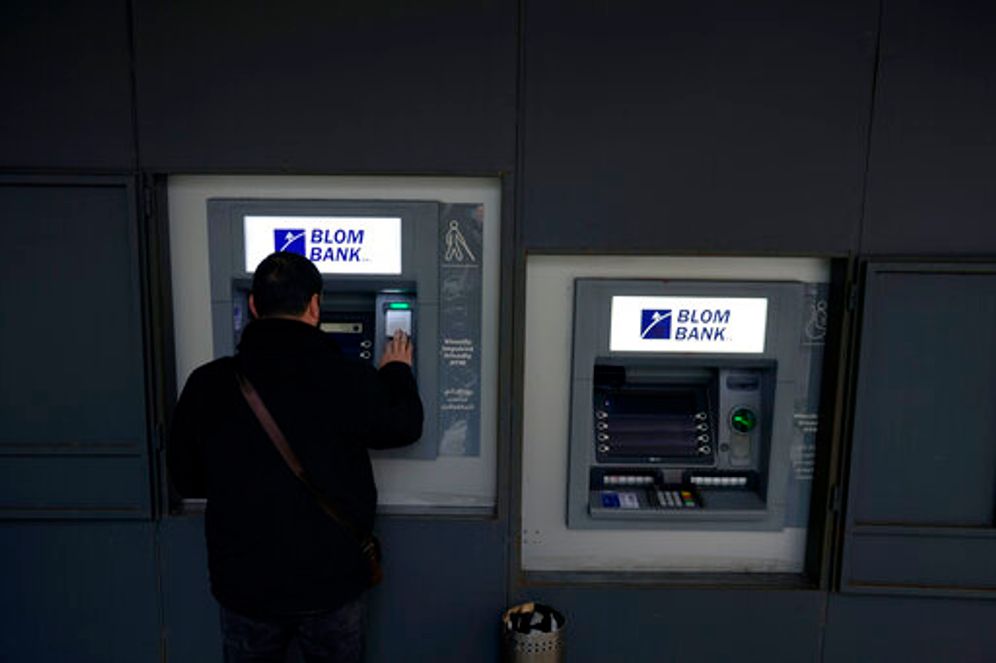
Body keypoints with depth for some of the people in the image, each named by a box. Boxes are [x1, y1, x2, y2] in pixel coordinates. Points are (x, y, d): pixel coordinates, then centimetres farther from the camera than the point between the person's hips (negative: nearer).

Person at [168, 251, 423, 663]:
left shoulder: (207, 384, -12)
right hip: (330, 580, -1)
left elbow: (186, 479, 2)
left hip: (244, 583, 1)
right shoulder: (348, 380, -17)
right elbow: (404, 426, 2)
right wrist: (397, 373, 20)